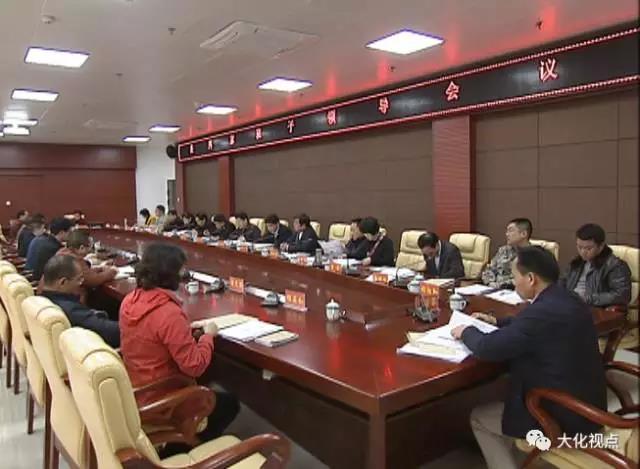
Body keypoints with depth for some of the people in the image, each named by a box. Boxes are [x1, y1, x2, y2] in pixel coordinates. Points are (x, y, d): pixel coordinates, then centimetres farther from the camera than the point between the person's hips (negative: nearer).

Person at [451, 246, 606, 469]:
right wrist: (497, 321, 20)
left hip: (563, 418, -9)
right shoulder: (568, 301, 0)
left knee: (479, 417, 10)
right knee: (501, 399, 28)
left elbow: (487, 348, -23)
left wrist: (466, 331, -4)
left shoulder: (543, 311, -28)